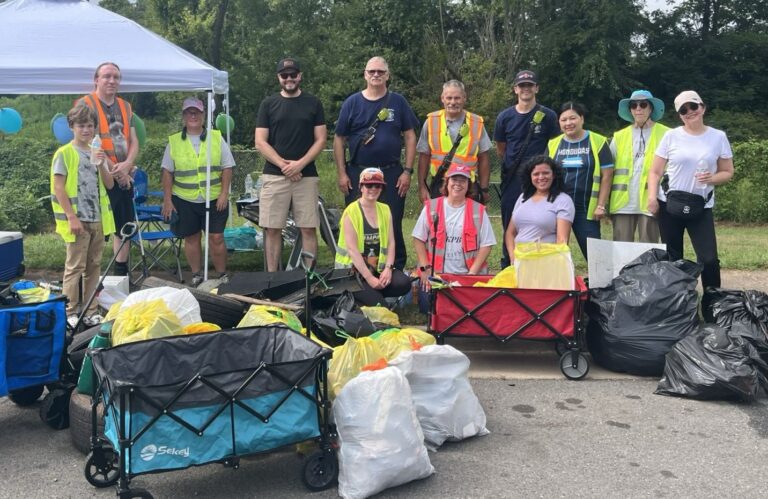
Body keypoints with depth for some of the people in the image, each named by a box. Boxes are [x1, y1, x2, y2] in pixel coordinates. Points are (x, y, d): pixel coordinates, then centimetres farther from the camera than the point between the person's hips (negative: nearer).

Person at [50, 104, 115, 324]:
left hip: (98, 220, 6)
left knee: (93, 266, 10)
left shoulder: (97, 153, 12)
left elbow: (109, 184, 8)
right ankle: (70, 313, 4)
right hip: (77, 220, -6)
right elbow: (58, 188, -9)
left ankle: (90, 311, 19)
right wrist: (71, 217, -15)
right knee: (75, 267, -3)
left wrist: (101, 165, -9)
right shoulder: (64, 153, -5)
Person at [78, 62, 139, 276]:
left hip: (124, 178, 6)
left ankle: (121, 275, 25)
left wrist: (126, 165, -12)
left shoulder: (125, 107, 14)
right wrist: (115, 171, -15)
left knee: (124, 227, 13)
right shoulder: (85, 104, -5)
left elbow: (134, 142, 8)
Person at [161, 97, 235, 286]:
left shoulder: (216, 138, 3)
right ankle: (196, 275, 22)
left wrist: (224, 193, -6)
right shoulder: (174, 142, 4)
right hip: (184, 200, 1)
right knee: (191, 237, 9)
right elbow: (167, 172, 5)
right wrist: (167, 200, 0)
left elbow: (227, 168, 2)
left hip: (214, 199, -1)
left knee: (216, 237, -1)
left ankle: (222, 274, 13)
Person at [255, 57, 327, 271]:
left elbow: (320, 139, 5)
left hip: (306, 175, 0)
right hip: (274, 175, 0)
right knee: (272, 229, 0)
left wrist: (300, 164, -9)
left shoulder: (313, 103, 10)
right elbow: (260, 143, 4)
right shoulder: (268, 104, 9)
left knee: (308, 229, -1)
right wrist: (283, 165, -9)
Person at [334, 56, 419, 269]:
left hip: (391, 174, 0)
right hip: (357, 174, 1)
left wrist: (407, 171, -3)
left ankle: (397, 270, 13)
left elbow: (410, 137, 5)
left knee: (393, 225, 3)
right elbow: (339, 139, 6)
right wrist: (342, 173, -1)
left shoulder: (398, 102, 7)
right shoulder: (352, 103, 6)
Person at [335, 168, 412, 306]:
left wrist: (388, 268, -14)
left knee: (404, 284, -20)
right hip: (354, 270, -5)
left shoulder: (385, 210, 9)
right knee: (377, 303, -24)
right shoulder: (351, 212, -9)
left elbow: (391, 243, 3)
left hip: (379, 268, 6)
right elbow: (352, 249, -16)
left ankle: (370, 293, -2)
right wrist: (369, 278, -23)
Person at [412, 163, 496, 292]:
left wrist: (472, 273, -7)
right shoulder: (431, 208, 6)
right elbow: (419, 239, 7)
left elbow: (486, 244, 3)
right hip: (435, 276, 1)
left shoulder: (478, 211, 5)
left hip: (466, 276, 0)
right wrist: (425, 268, -3)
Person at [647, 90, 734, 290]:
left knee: (709, 259, -8)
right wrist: (652, 197, -14)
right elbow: (655, 172, 2)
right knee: (672, 259, 7)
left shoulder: (718, 137, 2)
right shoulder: (671, 136, 1)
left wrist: (712, 179, -14)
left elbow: (728, 173, 8)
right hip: (669, 205, 0)